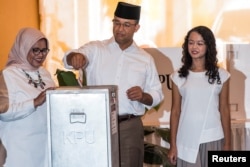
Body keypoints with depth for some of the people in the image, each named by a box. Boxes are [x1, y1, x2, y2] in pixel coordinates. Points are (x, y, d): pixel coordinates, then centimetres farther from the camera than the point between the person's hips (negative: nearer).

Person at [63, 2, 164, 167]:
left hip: (130, 127, 1)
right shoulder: (96, 49, 3)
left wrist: (143, 96, -12)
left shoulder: (145, 59, 9)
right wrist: (75, 56, -40)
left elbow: (157, 94, 11)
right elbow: (69, 58, -16)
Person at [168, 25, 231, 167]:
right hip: (187, 141, 0)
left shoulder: (221, 75, 2)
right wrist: (173, 145, 2)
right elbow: (175, 111, 4)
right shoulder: (179, 76, 3)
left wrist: (227, 144, 2)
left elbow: (224, 111, 4)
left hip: (213, 139, 0)